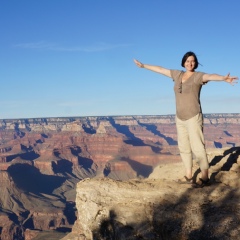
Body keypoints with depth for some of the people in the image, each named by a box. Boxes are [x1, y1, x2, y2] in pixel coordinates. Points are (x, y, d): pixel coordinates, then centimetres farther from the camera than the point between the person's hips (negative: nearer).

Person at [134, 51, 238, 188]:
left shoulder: (198, 76, -12)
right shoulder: (178, 74, 8)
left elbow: (210, 76, -35)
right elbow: (160, 69, 18)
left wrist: (224, 78, -56)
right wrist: (143, 66, 27)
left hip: (193, 118, -7)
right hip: (180, 118, 8)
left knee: (197, 148, -7)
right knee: (184, 147, 13)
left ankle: (205, 178, 1)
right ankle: (189, 176, 23)